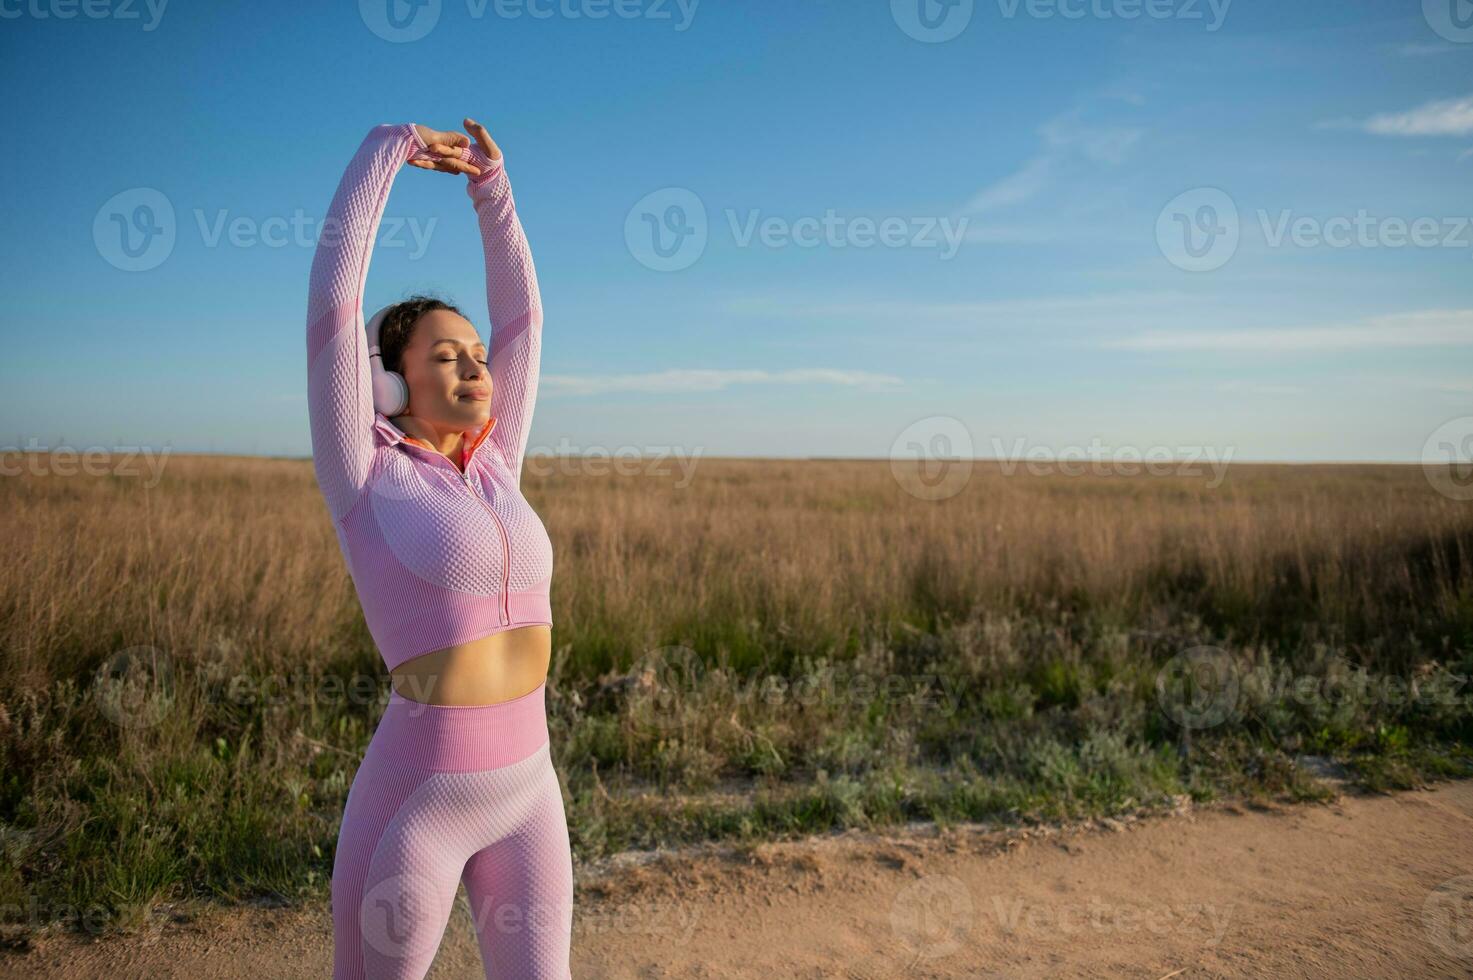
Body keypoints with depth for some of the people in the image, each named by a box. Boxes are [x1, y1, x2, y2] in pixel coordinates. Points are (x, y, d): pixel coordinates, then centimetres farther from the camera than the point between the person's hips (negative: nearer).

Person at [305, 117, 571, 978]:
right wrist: (386, 149, -3)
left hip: (526, 791, 5)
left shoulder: (494, 470, 7)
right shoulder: (361, 478, -7)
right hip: (413, 799, -5)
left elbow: (522, 316, 12)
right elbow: (332, 298, -11)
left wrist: (492, 185, 13)